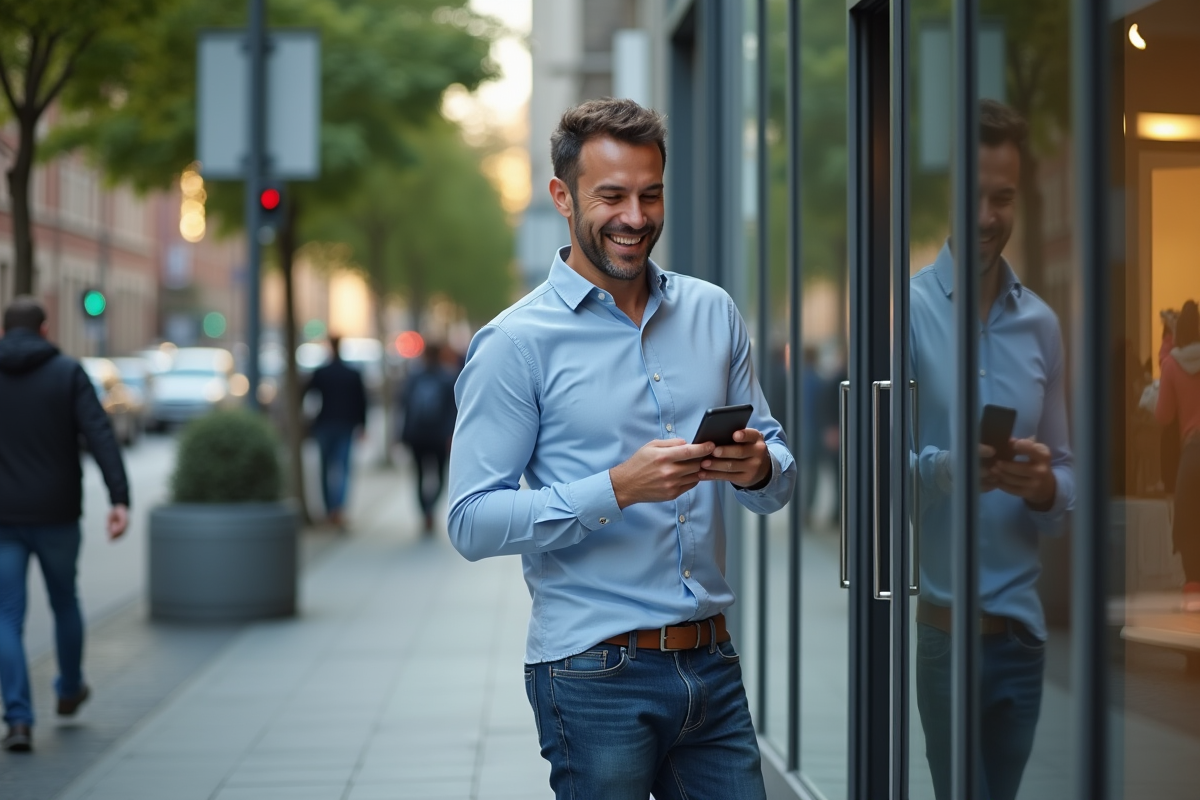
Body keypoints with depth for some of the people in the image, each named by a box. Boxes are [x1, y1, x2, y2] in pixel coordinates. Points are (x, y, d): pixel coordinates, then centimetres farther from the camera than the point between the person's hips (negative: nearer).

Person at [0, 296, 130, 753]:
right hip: (58, 517, 0)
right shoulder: (68, 373, -3)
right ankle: (70, 690, 42)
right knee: (64, 600, 23)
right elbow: (101, 436, -15)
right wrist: (120, 501, -20)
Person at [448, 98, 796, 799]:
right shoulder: (516, 344, -6)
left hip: (712, 663, 5)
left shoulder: (714, 313, 10)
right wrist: (617, 489, -22)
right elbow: (473, 523, -12)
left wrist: (757, 468, -11)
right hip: (597, 680, -4)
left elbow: (779, 483, 13)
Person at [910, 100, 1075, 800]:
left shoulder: (1043, 324, 10)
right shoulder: (908, 308, -6)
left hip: (1019, 622, 5)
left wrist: (1044, 488, -11)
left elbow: (1067, 483, 11)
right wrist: (948, 468, -28)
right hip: (935, 620, -4)